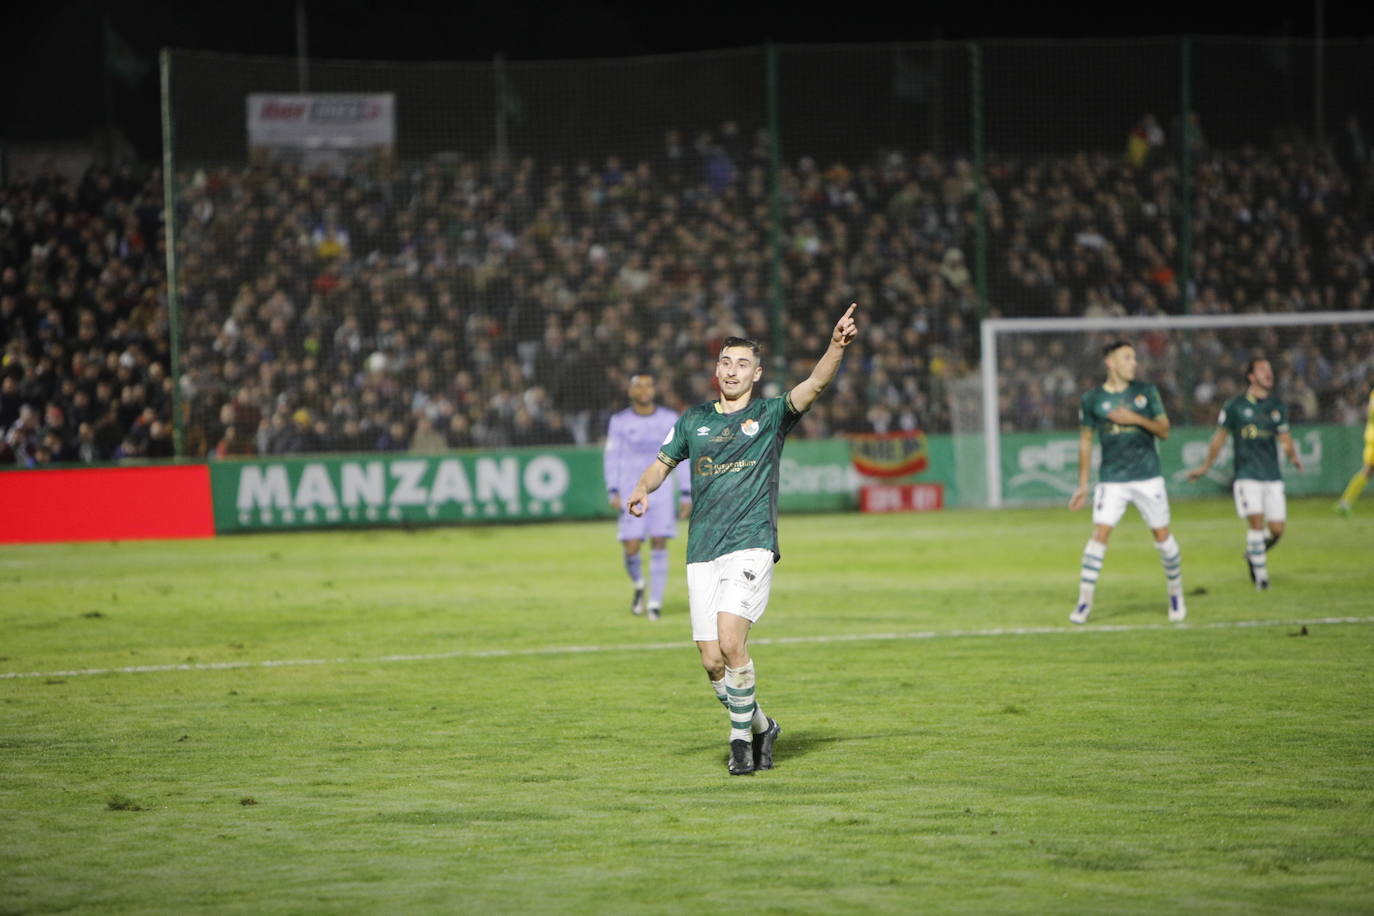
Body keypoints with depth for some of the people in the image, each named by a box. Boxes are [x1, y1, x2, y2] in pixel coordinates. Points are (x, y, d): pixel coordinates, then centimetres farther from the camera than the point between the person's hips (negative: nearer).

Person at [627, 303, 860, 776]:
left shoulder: (770, 415, 5)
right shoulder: (693, 420, 15)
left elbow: (815, 384, -9)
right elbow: (663, 462, 25)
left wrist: (836, 346, -26)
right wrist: (643, 487, 3)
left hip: (750, 547, -4)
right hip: (702, 555, 4)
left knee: (731, 643, -22)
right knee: (712, 661, 0)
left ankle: (741, 737, -6)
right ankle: (760, 726, 24)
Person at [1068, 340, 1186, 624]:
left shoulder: (1146, 392, 5)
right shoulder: (1092, 399, 2)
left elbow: (1164, 430, 5)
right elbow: (1085, 441, 8)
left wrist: (1138, 419, -14)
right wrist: (1083, 485, 7)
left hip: (1148, 477, 1)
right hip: (1112, 480, -1)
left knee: (1162, 535, 3)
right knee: (1099, 534, -12)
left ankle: (1176, 594, 21)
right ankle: (1084, 602, -7)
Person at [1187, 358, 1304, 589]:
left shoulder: (1277, 407, 10)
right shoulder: (1235, 406, 0)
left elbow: (1285, 439, 14)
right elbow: (1220, 437, 10)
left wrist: (1293, 456, -7)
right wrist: (1205, 466, 16)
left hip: (1273, 477, 4)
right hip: (1247, 475, -4)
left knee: (1277, 530, 0)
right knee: (1256, 523, -16)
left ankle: (1253, 554, 30)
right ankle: (1260, 575, -4)